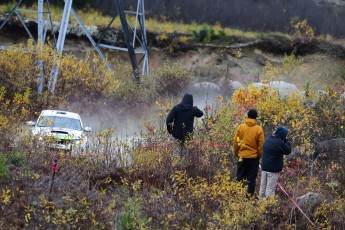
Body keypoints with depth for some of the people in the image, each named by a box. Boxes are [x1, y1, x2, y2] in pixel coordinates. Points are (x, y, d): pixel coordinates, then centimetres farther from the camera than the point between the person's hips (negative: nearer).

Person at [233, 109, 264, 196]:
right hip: (254, 158, -2)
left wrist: (237, 154, 14)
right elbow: (261, 145, -6)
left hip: (242, 157, 2)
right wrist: (259, 156, 9)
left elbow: (235, 142, 1)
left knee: (240, 177, 14)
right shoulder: (259, 129, -10)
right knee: (251, 179, 5)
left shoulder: (241, 127, -4)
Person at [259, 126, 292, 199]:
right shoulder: (279, 143, -19)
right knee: (270, 187, -4)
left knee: (263, 185, 15)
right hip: (273, 168, -7)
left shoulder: (268, 140, 6)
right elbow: (288, 151, -8)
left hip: (264, 166, 7)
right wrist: (286, 141, -1)